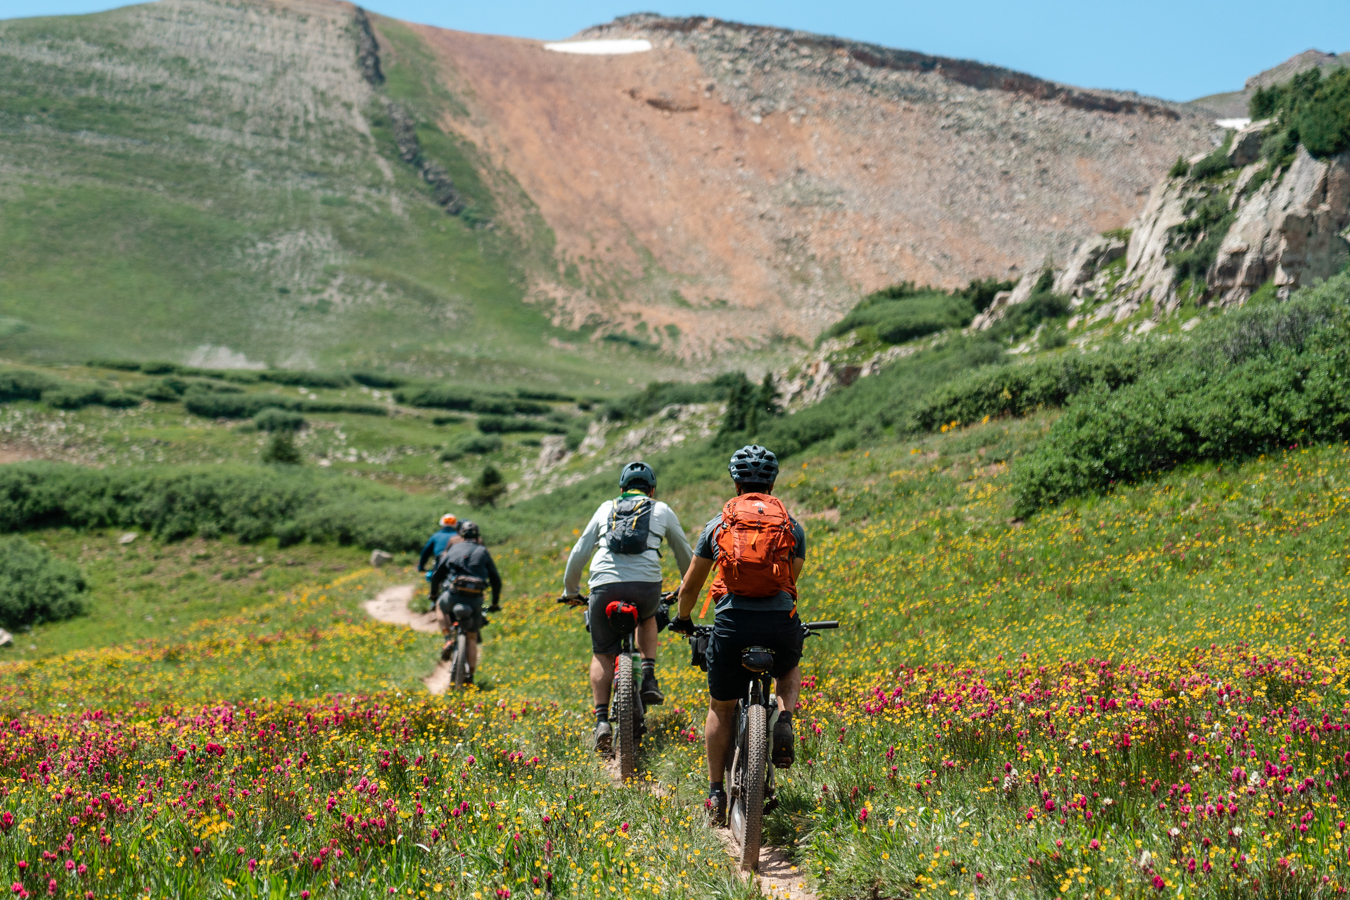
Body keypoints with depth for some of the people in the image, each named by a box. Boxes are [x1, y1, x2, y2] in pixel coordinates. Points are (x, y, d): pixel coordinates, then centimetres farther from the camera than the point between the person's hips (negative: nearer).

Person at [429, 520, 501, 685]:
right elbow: (496, 580, 15)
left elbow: (437, 574, 16)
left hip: (454, 594, -1)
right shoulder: (483, 552, 14)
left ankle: (448, 640, 16)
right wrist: (495, 603, 25)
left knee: (441, 607, 34)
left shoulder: (453, 549, 14)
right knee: (472, 638, 14)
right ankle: (470, 676, 11)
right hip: (476, 599, 1)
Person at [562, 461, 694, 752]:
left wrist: (570, 591, 36)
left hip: (604, 585, 0)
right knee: (647, 617, 34)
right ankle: (649, 679, 17)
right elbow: (685, 553, 30)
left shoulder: (606, 508, 25)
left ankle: (602, 720, 1)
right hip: (646, 585, 0)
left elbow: (579, 552, 24)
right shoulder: (662, 511, 21)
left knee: (602, 654, 15)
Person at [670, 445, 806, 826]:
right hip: (781, 622, 0)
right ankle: (784, 722, 4)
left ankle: (716, 793, 21)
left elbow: (690, 586, 20)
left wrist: (682, 619, 39)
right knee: (789, 672, 34)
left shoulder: (718, 523, 14)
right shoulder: (792, 525, 14)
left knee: (721, 709, 19)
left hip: (732, 622, 0)